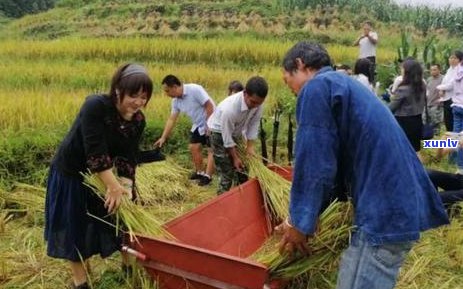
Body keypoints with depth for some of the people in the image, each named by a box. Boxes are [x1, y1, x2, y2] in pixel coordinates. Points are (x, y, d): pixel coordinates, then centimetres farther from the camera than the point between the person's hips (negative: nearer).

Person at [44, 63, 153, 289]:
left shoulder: (138, 120, -13)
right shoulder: (95, 106, -32)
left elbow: (128, 157, -13)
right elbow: (95, 151, -35)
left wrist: (125, 186, -26)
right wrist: (113, 185, -34)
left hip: (101, 175, 6)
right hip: (70, 174, -5)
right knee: (75, 227, 6)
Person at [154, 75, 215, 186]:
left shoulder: (195, 90, -27)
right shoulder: (176, 101, -3)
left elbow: (209, 106, -25)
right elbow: (171, 119, 4)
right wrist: (163, 137, 3)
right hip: (199, 125, 8)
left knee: (211, 150, -5)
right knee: (194, 147, 10)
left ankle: (208, 176, 0)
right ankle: (200, 172, 25)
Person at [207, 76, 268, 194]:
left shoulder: (257, 103, -24)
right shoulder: (229, 108, -40)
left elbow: (254, 124, -9)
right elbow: (226, 136, -28)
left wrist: (250, 146, -12)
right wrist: (235, 157, -18)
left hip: (236, 132, 6)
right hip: (219, 132, -6)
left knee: (242, 168, 12)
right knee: (226, 171, -7)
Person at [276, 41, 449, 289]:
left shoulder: (316, 88, -8)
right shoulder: (344, 85, 21)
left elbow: (313, 166, -13)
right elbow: (337, 162, 21)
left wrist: (299, 222, -1)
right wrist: (304, 216, 19)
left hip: (384, 213, -10)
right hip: (400, 205, 10)